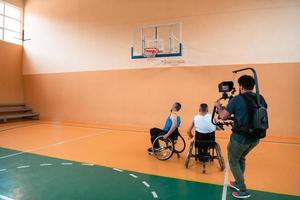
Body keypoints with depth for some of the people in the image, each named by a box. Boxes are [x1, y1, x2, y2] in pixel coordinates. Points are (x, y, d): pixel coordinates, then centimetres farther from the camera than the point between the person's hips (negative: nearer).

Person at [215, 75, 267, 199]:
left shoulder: (237, 99, -15)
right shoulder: (260, 98, 0)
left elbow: (223, 116, -9)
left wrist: (218, 106, 11)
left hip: (240, 138, -6)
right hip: (255, 138, 6)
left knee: (233, 161, 15)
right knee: (241, 158, 28)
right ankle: (238, 183, 40)